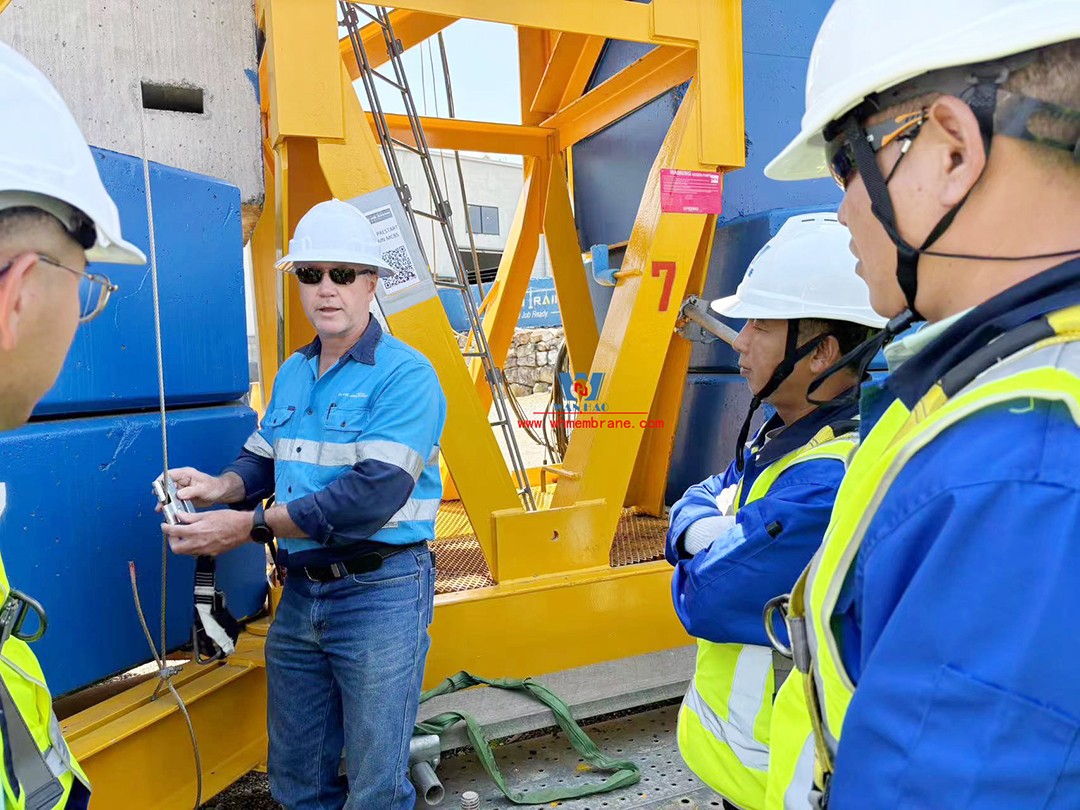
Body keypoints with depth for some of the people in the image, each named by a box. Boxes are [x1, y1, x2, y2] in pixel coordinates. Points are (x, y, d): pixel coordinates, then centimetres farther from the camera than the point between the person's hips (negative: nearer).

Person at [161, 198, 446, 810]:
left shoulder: (405, 375, -15)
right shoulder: (292, 374, 11)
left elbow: (371, 494, -25)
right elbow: (264, 459, 18)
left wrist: (249, 526, -22)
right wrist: (220, 486, -5)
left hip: (379, 594, -7)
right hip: (300, 593, 7)